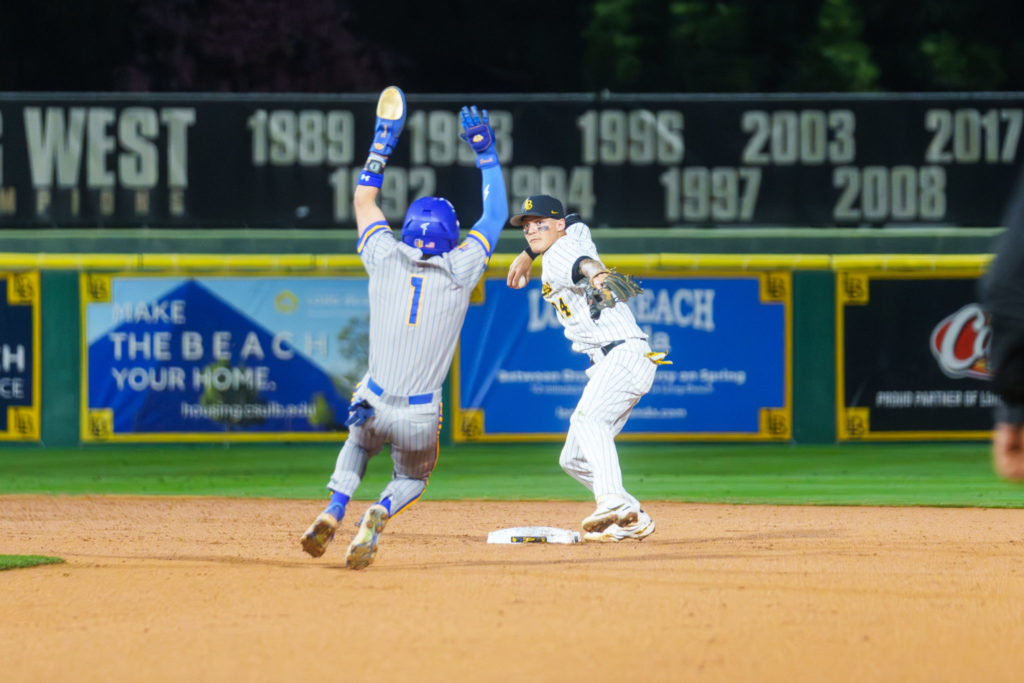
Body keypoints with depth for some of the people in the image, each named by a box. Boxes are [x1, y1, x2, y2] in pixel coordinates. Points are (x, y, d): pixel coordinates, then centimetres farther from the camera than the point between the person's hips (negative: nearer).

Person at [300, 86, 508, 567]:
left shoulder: (387, 260, 1)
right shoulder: (460, 270, -2)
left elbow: (363, 200, 18)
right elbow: (496, 215, 13)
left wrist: (384, 139, 24)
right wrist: (485, 150, 19)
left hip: (373, 403, 1)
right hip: (421, 416, -1)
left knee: (358, 443, 35)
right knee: (413, 479, 27)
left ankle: (334, 512, 6)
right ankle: (378, 516, -8)